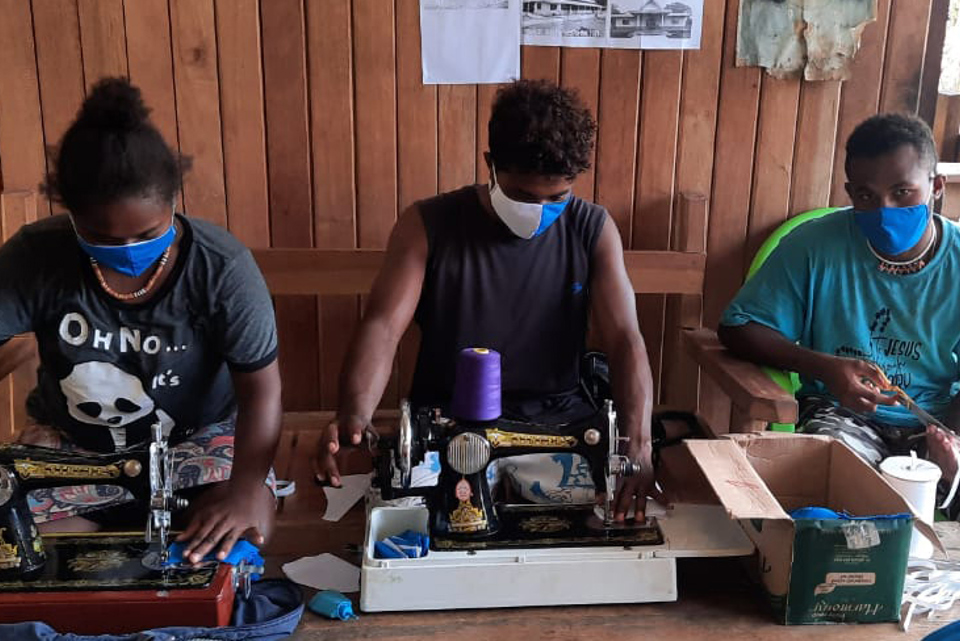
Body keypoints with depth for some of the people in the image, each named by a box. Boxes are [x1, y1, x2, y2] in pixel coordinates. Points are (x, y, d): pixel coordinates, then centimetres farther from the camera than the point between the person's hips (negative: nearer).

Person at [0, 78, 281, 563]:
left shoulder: (222, 267, -22)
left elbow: (260, 387, -22)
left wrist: (246, 489, -37)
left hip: (196, 440, -1)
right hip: (68, 446, 2)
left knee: (245, 525, -26)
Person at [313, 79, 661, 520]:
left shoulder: (593, 231, -2)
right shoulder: (428, 226, -7)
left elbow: (624, 339, -10)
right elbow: (383, 326, -17)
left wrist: (637, 443, -29)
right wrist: (353, 416, -38)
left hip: (558, 419, 2)